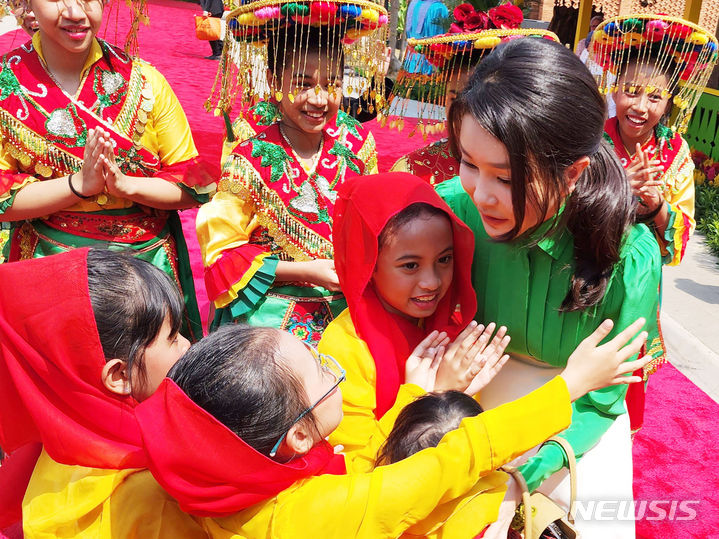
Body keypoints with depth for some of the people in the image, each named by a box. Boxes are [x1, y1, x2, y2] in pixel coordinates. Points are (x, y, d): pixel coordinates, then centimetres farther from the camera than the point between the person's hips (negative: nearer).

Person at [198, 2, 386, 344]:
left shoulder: (358, 143, -1)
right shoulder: (252, 161, -12)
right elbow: (222, 252, -7)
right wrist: (305, 270, -14)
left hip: (347, 303, 4)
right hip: (273, 309, -3)